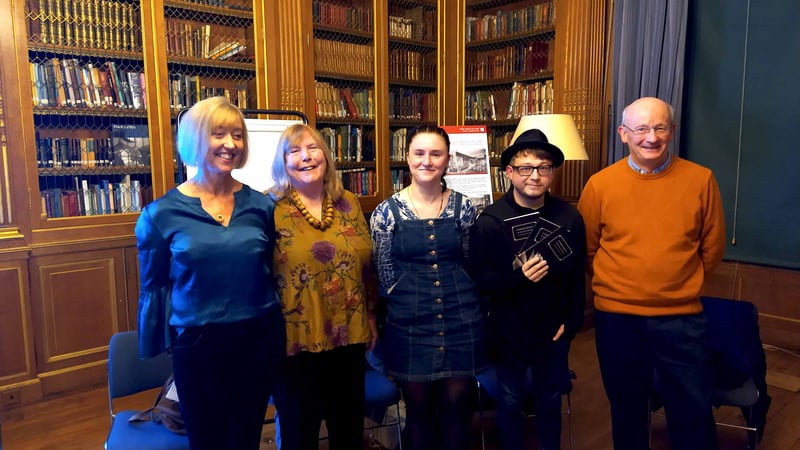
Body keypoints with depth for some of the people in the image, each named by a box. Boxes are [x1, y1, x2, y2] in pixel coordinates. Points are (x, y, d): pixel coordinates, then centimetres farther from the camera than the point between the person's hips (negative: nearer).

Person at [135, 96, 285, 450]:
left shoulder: (262, 206, -1)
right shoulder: (162, 214, -7)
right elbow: (154, 288, 1)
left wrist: (280, 330, 10)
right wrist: (156, 352, 4)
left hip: (261, 340, 2)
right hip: (198, 346, -2)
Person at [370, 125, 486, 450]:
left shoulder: (463, 207, 1)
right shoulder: (387, 211, -4)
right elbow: (383, 274, 2)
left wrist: (459, 297, 9)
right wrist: (411, 300, 4)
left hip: (461, 321, 1)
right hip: (410, 324, -1)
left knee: (457, 406, 10)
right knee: (418, 409, 11)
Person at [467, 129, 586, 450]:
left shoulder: (569, 217, -7)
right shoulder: (489, 221, -15)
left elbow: (578, 275, 2)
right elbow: (477, 280, -14)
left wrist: (572, 321, -2)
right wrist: (517, 277, -28)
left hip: (554, 329, 2)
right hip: (508, 330, -2)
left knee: (550, 400, 21)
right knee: (510, 401, 17)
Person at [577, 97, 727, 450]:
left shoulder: (700, 179, -4)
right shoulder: (600, 184, -6)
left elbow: (712, 248, 6)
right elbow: (587, 249, 4)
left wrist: (679, 282, 9)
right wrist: (619, 283, 7)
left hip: (682, 318, 1)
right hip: (617, 318, 0)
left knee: (694, 411, 12)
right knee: (626, 407, 18)